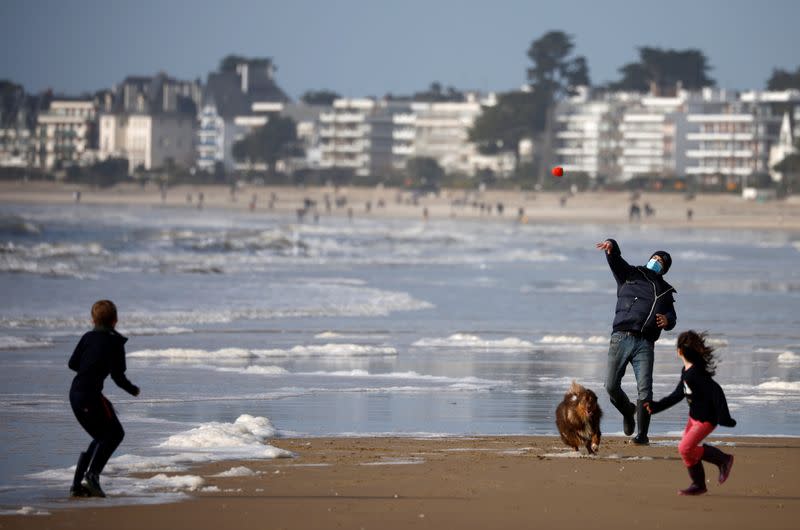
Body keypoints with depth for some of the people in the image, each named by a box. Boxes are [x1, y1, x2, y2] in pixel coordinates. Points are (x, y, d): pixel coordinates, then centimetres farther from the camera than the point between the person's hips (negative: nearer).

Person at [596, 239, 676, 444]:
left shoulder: (665, 291, 24)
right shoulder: (631, 275, 17)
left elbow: (672, 317, 20)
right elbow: (615, 260, 2)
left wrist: (667, 320, -5)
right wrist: (611, 246, -20)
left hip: (645, 344, 1)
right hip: (621, 337, -1)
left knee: (645, 390, -12)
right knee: (611, 386, -6)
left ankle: (642, 434, -7)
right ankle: (628, 411, 24)